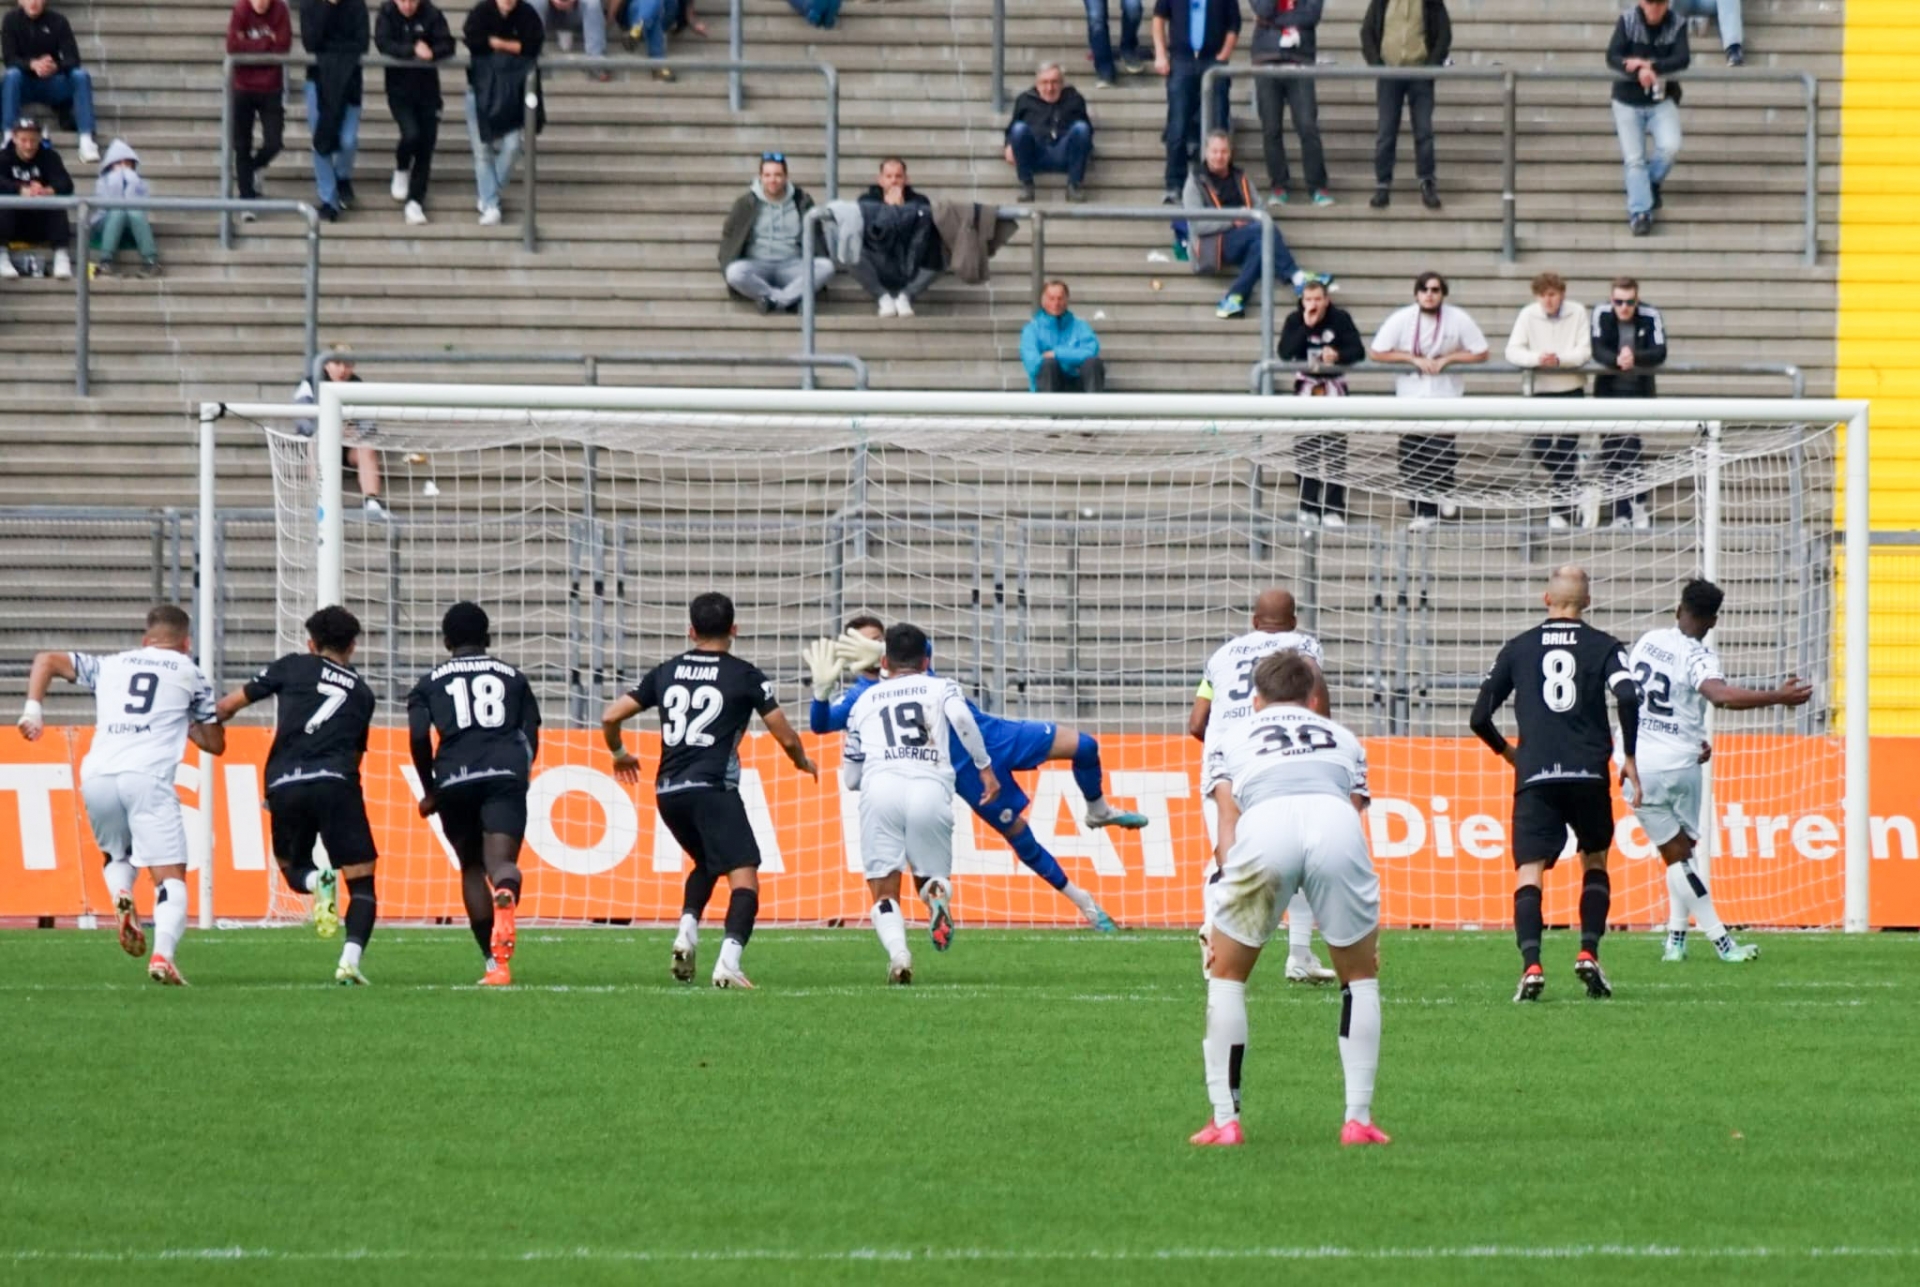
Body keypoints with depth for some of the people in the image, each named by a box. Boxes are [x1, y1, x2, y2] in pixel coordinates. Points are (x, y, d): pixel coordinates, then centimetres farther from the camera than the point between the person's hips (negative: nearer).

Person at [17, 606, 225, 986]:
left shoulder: (109, 666, 25)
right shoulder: (189, 674, 19)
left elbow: (47, 661, 21)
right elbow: (215, 743, 23)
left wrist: (33, 708, 14)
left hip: (97, 776, 3)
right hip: (147, 776, -3)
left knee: (116, 855, 28)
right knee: (170, 878, -2)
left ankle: (121, 897, -6)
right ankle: (163, 952, -28)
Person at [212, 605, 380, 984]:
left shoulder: (294, 667, 16)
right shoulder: (362, 693, 22)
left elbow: (230, 704, 16)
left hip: (284, 785, 0)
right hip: (335, 782, 0)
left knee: (294, 867, 23)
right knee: (361, 881, 5)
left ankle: (317, 881, -13)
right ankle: (350, 960, -17)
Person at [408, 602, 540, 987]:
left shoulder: (430, 683, 17)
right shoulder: (513, 678, 21)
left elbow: (418, 736, 2)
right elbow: (531, 738, 16)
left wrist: (430, 790, 12)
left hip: (456, 781, 0)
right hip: (505, 774, 0)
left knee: (472, 867, 17)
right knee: (501, 860, -15)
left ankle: (494, 962, 13)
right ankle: (505, 897, -53)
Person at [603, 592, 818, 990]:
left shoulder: (666, 672, 13)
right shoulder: (745, 676, 1)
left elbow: (610, 717, 13)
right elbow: (785, 736, 4)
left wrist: (620, 755, 33)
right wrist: (803, 762, 26)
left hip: (668, 792, 5)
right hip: (713, 789, -5)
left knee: (706, 863, 28)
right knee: (744, 877, -8)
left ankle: (688, 927, 4)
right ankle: (729, 960, -29)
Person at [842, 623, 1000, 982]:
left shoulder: (864, 701, 28)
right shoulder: (942, 688, 24)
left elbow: (850, 778, 30)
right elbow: (962, 718, -1)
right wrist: (985, 768, 5)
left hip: (879, 791, 0)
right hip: (930, 790, 0)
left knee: (884, 894, 6)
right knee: (930, 877, 17)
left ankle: (897, 952, -26)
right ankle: (937, 896, -21)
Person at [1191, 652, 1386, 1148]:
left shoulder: (1235, 741, 34)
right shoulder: (1343, 739, 37)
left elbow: (1227, 831, 24)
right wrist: (1370, 930, 34)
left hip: (1263, 825, -1)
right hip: (1336, 823, 1)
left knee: (1227, 973, 20)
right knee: (1360, 974, 21)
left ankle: (1224, 1121, 15)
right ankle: (1358, 1119, 15)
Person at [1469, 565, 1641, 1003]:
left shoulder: (1518, 648, 11)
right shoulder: (1602, 646, 6)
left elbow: (1479, 717, 10)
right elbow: (1628, 696, -11)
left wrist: (1505, 751, 28)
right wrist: (1630, 757, 0)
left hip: (1534, 775, 0)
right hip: (1589, 774, 0)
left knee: (1528, 872, -3)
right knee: (1594, 863, 20)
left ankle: (1531, 965, -23)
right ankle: (1589, 953, 4)